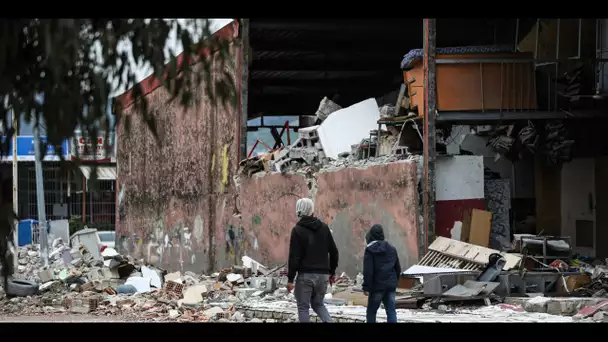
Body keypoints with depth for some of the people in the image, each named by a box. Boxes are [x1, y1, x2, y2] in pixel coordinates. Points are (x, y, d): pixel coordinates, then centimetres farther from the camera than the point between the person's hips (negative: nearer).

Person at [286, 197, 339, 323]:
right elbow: (334, 251, 10)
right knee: (318, 303, 20)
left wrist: (290, 278, -8)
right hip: (323, 275, 5)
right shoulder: (324, 228, 7)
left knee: (303, 307, 5)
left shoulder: (298, 230, -8)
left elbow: (294, 256, -12)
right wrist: (332, 272, 20)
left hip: (305, 275, -5)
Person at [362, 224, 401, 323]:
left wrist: (366, 287, -13)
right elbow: (398, 268, 18)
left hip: (377, 286, -5)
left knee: (371, 311, 8)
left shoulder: (370, 250, -9)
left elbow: (368, 271, -14)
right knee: (391, 311, 3)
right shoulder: (391, 249, 11)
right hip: (390, 285, 5)